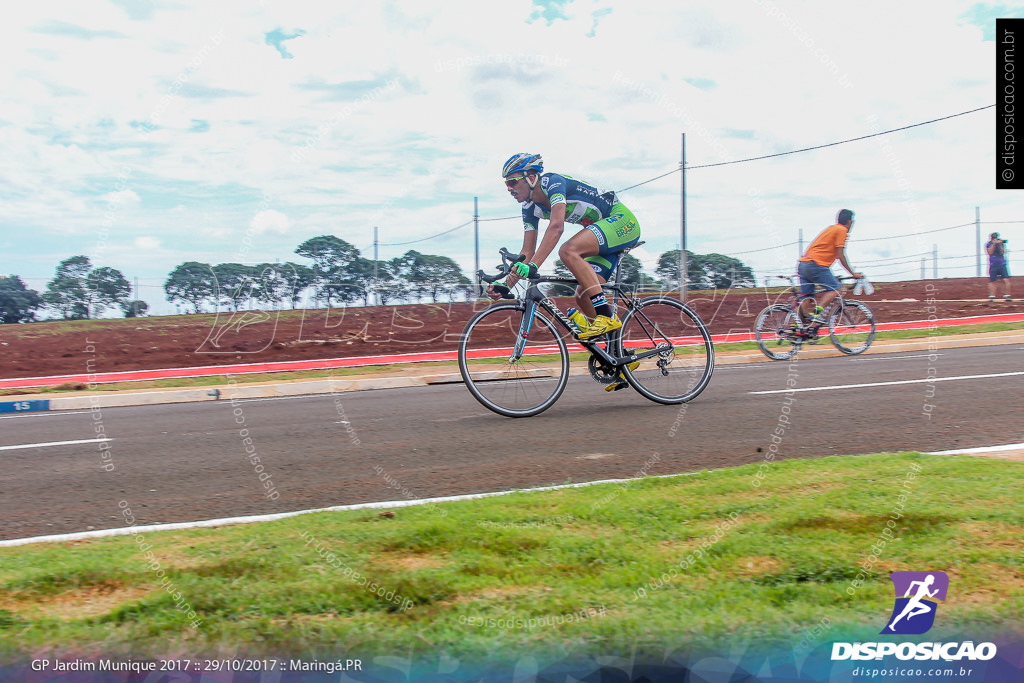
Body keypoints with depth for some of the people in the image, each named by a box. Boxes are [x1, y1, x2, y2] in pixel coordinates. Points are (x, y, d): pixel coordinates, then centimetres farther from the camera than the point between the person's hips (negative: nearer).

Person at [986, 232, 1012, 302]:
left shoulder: (1002, 243, 5)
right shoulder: (988, 244, 1)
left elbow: (1002, 252, -5)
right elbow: (990, 252, -12)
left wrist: (1000, 245, -16)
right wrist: (993, 244, -18)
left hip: (1002, 264, 1)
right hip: (993, 265, -1)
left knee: (1007, 280, -10)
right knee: (992, 281, 3)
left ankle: (1007, 296, -3)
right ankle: (992, 296, 12)